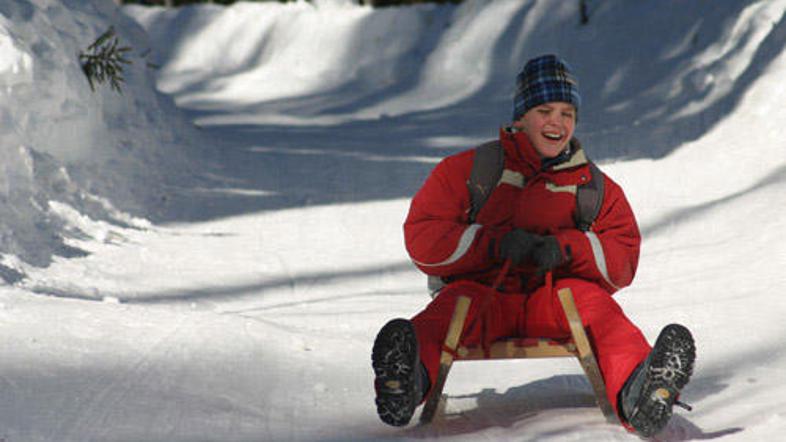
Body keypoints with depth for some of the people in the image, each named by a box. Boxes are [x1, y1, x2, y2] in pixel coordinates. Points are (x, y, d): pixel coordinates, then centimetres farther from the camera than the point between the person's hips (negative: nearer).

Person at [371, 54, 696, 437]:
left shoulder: (596, 187, 17)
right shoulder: (467, 170, 11)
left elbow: (622, 261, 6)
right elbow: (424, 239, 1)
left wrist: (565, 248, -15)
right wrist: (496, 244, -14)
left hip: (559, 296, 2)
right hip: (481, 290, -2)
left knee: (596, 304, -31)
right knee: (453, 305, -36)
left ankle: (637, 392, -62)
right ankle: (409, 380, -70)